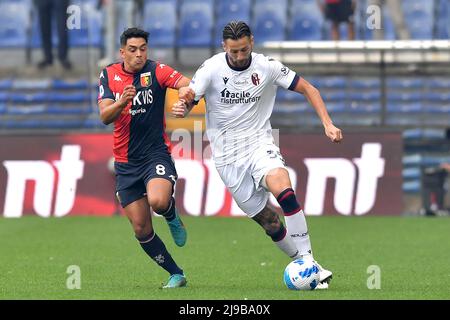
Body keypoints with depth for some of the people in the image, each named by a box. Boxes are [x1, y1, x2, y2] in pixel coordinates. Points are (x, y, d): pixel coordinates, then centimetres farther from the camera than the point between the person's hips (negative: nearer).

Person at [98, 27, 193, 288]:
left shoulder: (156, 71, -7)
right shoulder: (109, 75, 2)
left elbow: (191, 85, -21)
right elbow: (105, 116, -9)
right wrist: (122, 102, -29)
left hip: (156, 153, -3)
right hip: (126, 162, 4)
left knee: (158, 201, -33)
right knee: (141, 228, 2)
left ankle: (173, 217, 4)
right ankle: (176, 274, 18)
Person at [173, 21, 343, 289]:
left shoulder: (267, 67, -5)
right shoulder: (211, 69, -9)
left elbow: (308, 89, 3)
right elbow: (186, 102, -10)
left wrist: (328, 124, -8)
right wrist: (181, 108, -36)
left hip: (260, 144, 0)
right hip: (228, 156, 0)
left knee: (284, 189, -29)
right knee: (269, 222, -2)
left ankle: (307, 260, -24)